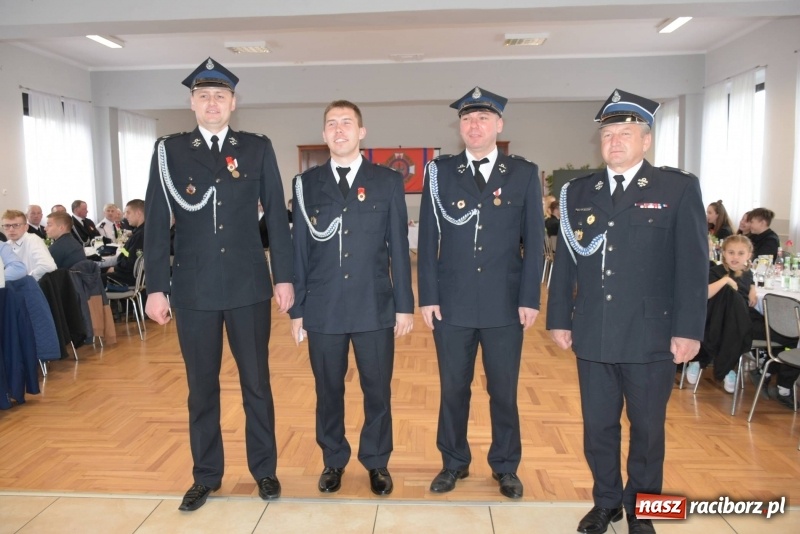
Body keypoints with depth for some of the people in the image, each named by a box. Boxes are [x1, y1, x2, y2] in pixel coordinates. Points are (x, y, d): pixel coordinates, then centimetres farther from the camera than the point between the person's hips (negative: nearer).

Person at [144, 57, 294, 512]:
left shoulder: (258, 148, 3)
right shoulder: (169, 150, 4)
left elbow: (277, 215, 2)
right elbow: (157, 222, 3)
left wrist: (284, 276, -2)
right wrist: (156, 287, -1)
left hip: (250, 286, 0)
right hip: (194, 289, 1)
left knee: (257, 383, 10)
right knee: (202, 387, 11)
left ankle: (264, 469, 26)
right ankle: (206, 476, 28)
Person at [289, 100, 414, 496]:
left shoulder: (388, 181, 2)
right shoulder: (307, 183, 4)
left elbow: (398, 248, 2)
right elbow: (300, 249, 4)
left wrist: (405, 305, -1)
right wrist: (297, 309, 3)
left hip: (375, 307, -1)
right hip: (323, 309, 1)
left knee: (377, 390, 10)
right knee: (328, 391, 13)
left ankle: (377, 463, 30)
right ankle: (334, 461, 33)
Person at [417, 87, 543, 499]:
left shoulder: (524, 174, 4)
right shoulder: (440, 172, 4)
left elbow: (534, 241, 2)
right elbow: (428, 239, 2)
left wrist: (529, 298, -4)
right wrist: (427, 297, -4)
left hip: (505, 304, 0)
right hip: (452, 303, 1)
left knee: (504, 390, 11)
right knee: (453, 388, 12)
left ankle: (505, 466, 30)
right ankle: (454, 462, 30)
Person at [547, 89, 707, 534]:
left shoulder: (679, 188, -2)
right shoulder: (579, 191, 8)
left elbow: (694, 264, -6)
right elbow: (566, 260, 7)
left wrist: (688, 330, -10)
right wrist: (560, 318, 4)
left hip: (651, 335, -2)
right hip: (593, 335, 3)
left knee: (647, 428, 13)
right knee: (598, 426, 13)